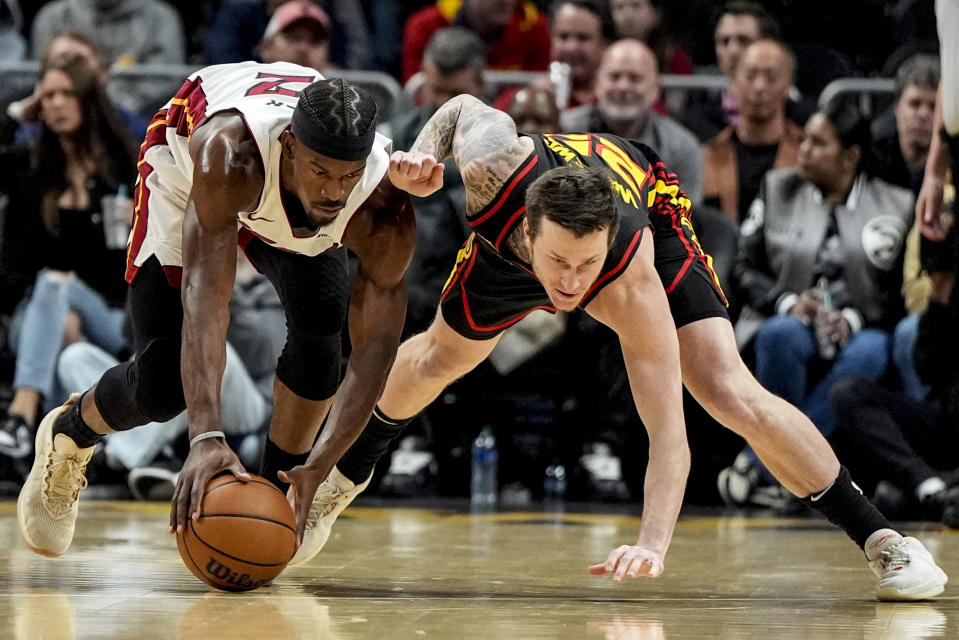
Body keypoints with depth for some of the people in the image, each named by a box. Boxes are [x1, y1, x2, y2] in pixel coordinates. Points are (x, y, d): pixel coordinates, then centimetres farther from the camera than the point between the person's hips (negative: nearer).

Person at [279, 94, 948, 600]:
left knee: (736, 398, -22)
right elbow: (467, 107, -17)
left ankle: (884, 540, -11)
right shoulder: (497, 166, -43)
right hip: (509, 223, 4)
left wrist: (652, 544, -59)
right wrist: (421, 158, -35)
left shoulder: (635, 286, -46)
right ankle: (341, 473, 52)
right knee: (436, 359, 22)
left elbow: (668, 431, -47)